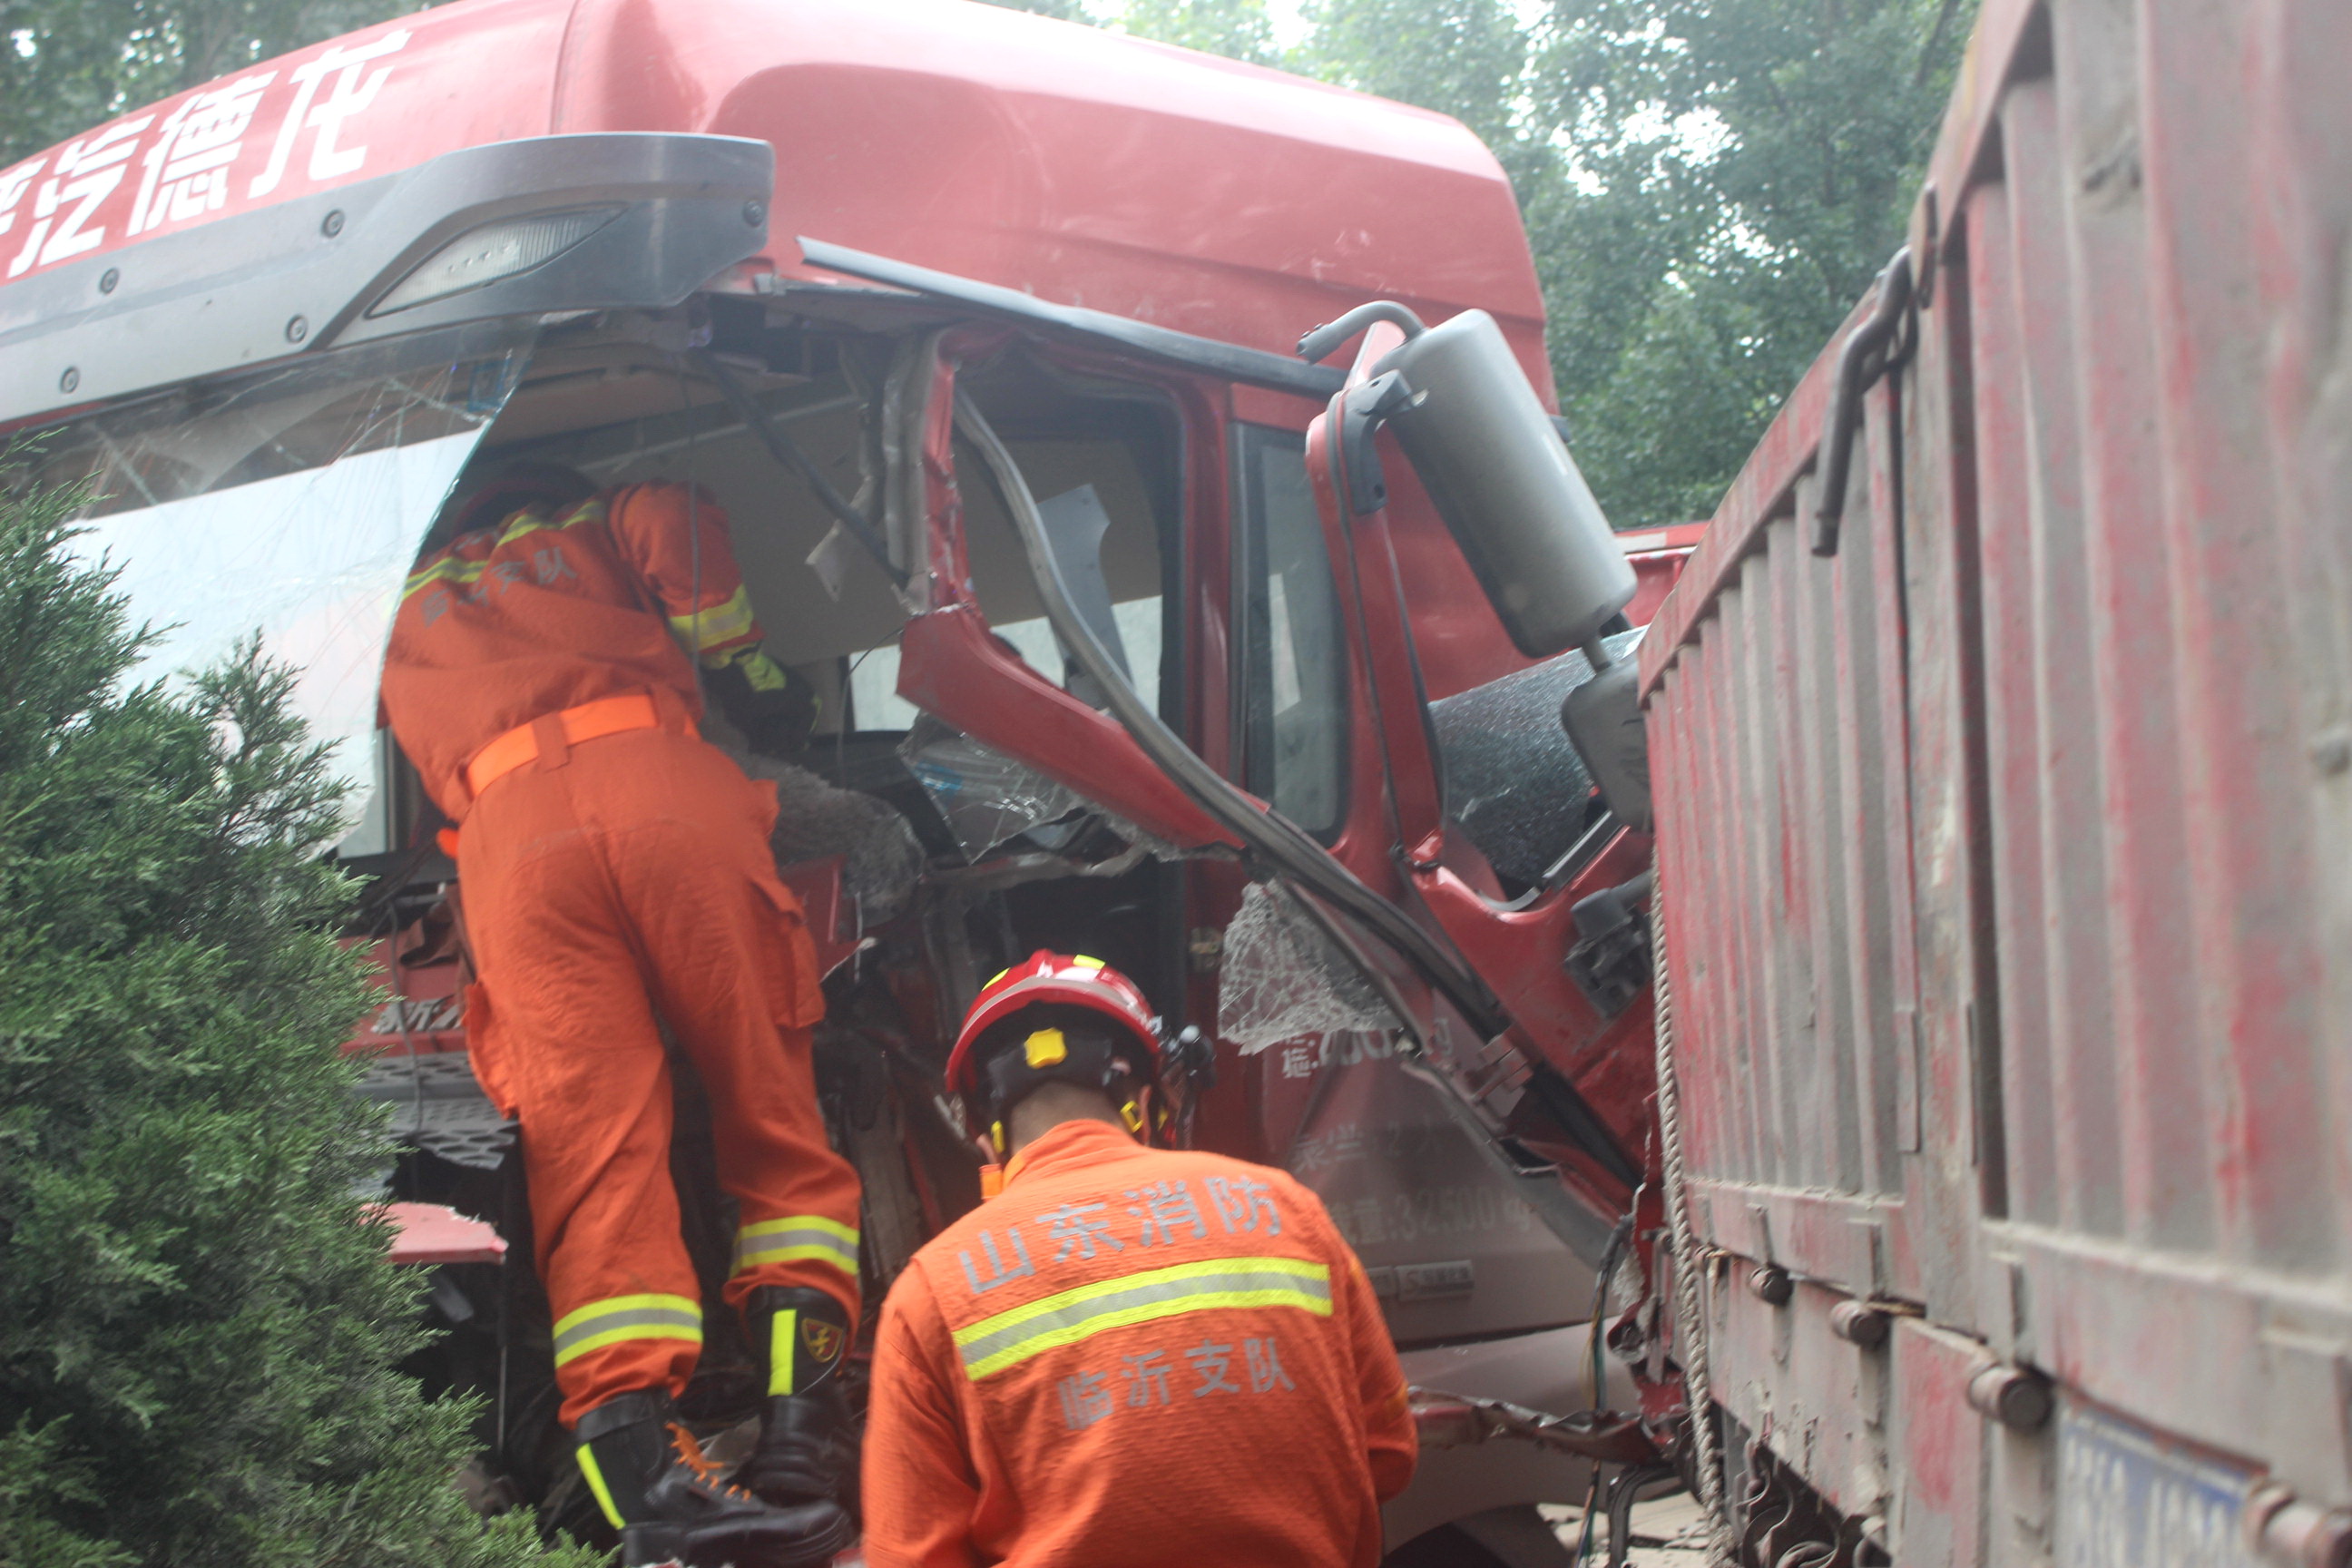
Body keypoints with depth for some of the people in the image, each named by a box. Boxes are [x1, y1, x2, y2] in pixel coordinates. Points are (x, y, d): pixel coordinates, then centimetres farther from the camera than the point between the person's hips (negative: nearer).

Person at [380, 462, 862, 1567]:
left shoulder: (408, 620, 40)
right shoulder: (596, 524, 31)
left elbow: (416, 751, 33)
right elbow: (681, 528, 12)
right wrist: (751, 679, 20)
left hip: (511, 843, 1)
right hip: (665, 798, -1)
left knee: (592, 1161, -8)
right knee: (778, 1131, 4)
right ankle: (799, 1448, -14)